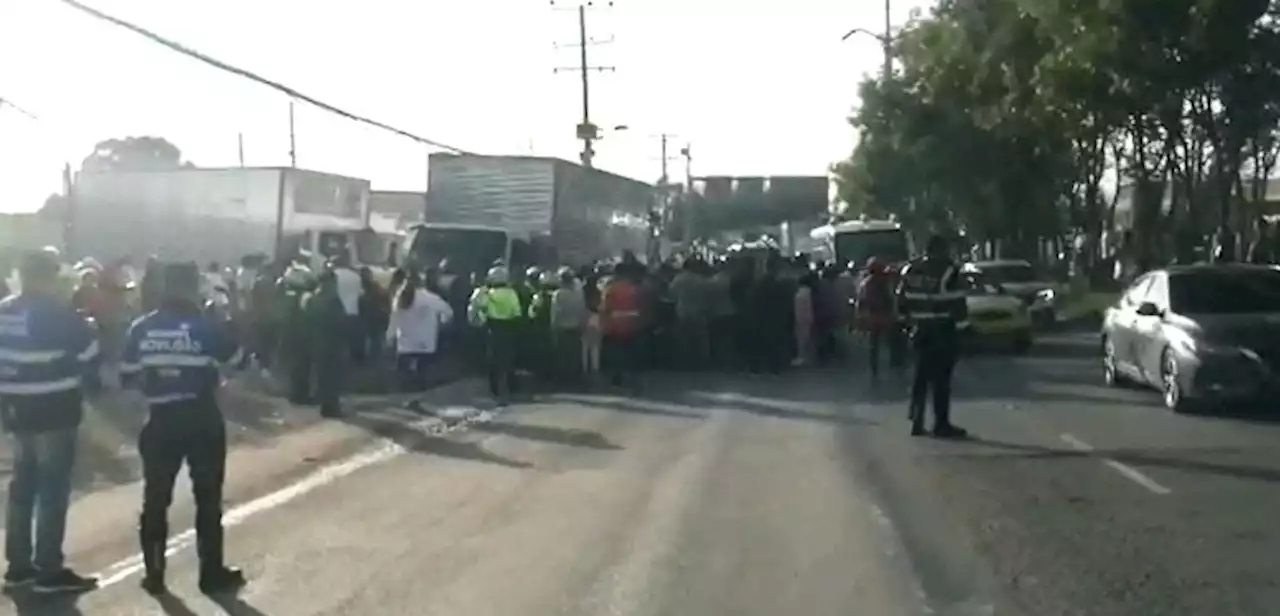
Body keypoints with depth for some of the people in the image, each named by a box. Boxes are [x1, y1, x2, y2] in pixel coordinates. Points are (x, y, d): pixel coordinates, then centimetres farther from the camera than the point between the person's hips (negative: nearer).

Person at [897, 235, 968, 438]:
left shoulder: (910, 271, 8)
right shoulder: (947, 272, -12)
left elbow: (902, 302, 12)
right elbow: (956, 303, -13)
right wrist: (960, 322, 0)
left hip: (920, 330, 6)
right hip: (942, 330, -6)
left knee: (921, 376, 13)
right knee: (941, 379, -3)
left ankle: (917, 422, 12)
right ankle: (941, 424, -2)